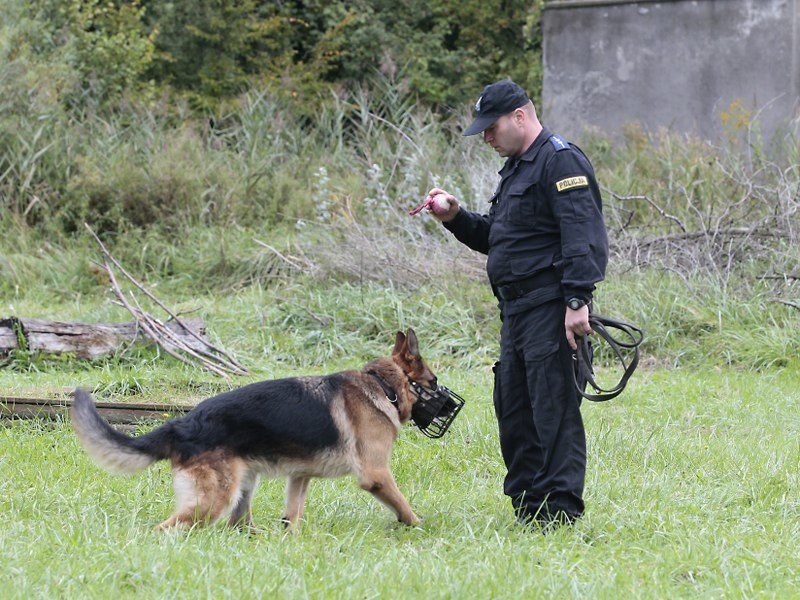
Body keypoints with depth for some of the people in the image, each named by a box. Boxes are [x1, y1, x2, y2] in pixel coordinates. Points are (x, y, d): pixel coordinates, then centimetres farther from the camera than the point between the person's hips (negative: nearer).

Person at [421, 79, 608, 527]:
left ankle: (560, 512, -11)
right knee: (513, 410, 11)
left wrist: (577, 300, -27)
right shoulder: (517, 168, 22)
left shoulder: (561, 162, -10)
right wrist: (456, 218, 13)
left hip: (551, 311, -11)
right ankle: (527, 510, 16)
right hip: (517, 311, 11)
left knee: (554, 409, -11)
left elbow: (583, 237, -20)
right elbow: (496, 238, 30)